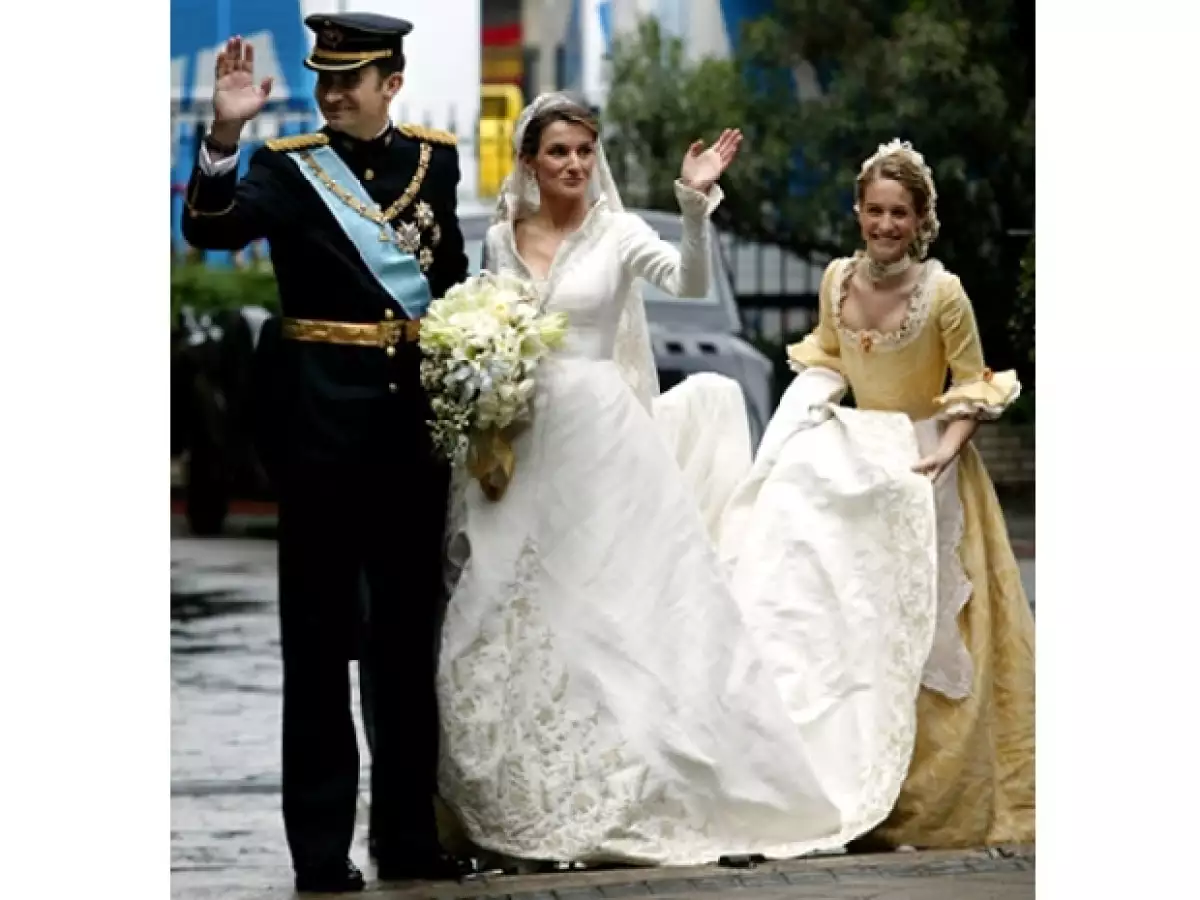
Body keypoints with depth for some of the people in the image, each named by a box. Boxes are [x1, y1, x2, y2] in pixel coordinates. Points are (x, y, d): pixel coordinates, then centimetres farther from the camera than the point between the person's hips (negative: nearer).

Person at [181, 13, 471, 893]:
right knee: (321, 638, 1)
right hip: (321, 420, -4)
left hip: (417, 415, 4)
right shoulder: (288, 166, -4)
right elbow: (212, 229, -21)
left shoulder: (435, 160, 7)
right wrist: (224, 138, -36)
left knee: (410, 634, 11)